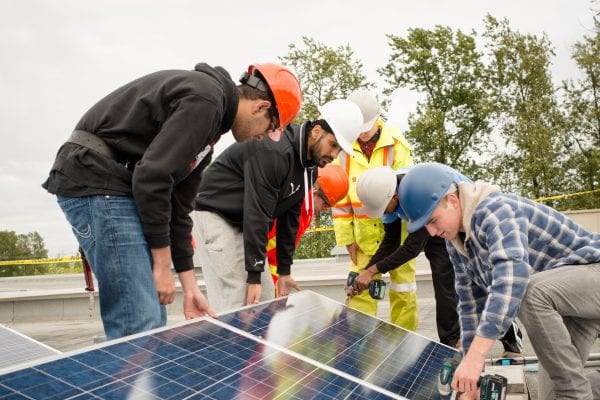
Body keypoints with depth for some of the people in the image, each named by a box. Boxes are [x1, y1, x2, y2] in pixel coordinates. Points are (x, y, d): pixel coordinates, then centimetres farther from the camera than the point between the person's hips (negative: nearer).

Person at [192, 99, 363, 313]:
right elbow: (256, 214, -29)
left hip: (242, 224, 9)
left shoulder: (309, 167, 3)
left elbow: (289, 218, 10)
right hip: (214, 214, -9)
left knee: (265, 297, 6)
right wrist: (254, 276, -25)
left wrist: (284, 271, 10)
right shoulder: (273, 151, -28)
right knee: (236, 303, -15)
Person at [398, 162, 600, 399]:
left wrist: (476, 355, -51)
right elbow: (470, 301, 5)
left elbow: (512, 277, -45)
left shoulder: (495, 211, -29)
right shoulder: (455, 242, -1)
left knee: (530, 291, -37)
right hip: (557, 296, 8)